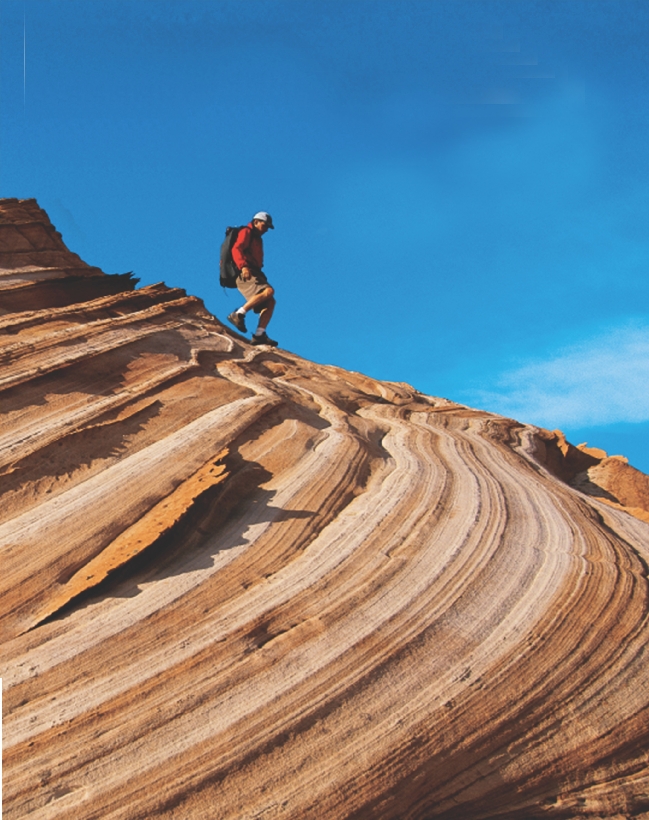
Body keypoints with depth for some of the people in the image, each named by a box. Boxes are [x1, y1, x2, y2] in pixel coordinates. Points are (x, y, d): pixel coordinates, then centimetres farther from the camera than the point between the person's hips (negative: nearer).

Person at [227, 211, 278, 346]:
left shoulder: (257, 239, 30)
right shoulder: (246, 232, 2)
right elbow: (236, 249, -15)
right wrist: (243, 266, -31)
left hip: (254, 274, 9)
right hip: (245, 274, -9)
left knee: (270, 302, -4)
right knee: (269, 290, -28)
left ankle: (259, 334, -13)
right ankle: (238, 314, -27)